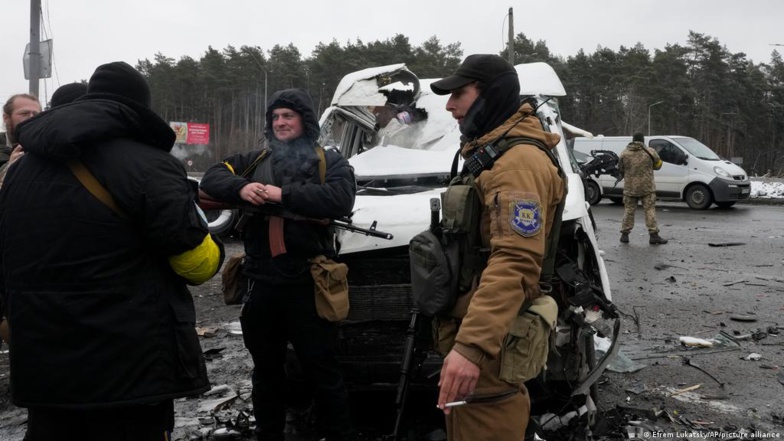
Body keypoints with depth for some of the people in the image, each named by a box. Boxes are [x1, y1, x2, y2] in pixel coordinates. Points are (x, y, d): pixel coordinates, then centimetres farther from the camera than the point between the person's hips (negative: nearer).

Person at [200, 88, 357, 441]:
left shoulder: (329, 162, 3)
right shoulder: (256, 160, 16)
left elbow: (341, 200, -17)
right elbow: (212, 178, 6)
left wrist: (283, 195, -20)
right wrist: (240, 188, -15)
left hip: (307, 282, -4)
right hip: (261, 282, 5)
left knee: (322, 369, 3)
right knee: (266, 370, 17)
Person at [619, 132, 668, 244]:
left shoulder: (624, 153, -1)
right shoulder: (650, 152, -4)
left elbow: (620, 169, 8)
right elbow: (658, 165, 9)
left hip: (629, 188, 1)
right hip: (647, 187, -1)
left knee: (628, 210, 10)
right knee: (650, 210, 3)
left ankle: (625, 234, 12)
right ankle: (654, 235, 0)